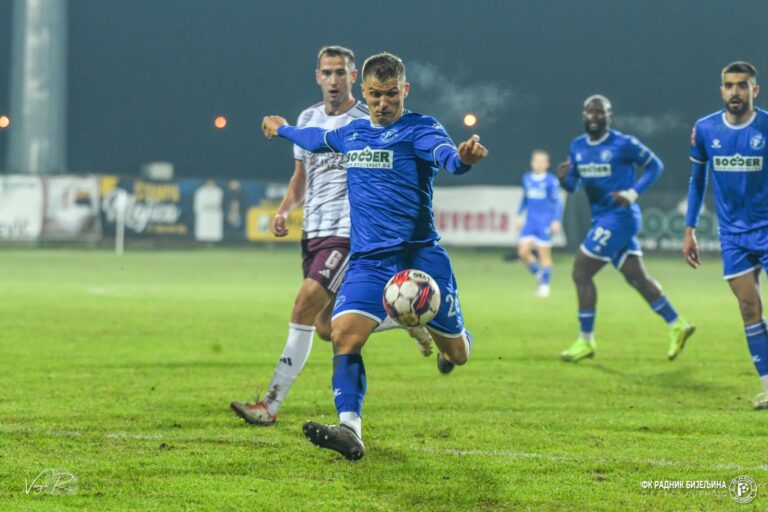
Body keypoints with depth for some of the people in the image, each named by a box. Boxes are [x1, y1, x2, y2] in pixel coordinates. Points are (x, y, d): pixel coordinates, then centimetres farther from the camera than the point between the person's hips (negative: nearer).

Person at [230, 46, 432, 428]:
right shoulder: (308, 119, 13)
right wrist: (284, 210, 5)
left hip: (349, 233, -7)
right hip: (313, 231, 7)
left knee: (305, 305, -19)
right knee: (328, 328, 6)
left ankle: (271, 405, -18)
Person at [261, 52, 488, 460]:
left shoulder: (419, 129, -7)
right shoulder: (352, 133, 12)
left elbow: (444, 153, -30)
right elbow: (318, 139, 36)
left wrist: (462, 157, -55)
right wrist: (282, 129, 54)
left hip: (420, 256, -4)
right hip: (368, 261, 4)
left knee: (456, 354, 7)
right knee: (344, 335, -20)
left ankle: (449, 338, 45)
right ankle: (350, 429, -25)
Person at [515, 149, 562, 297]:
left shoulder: (551, 180, -9)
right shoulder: (527, 179, 7)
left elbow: (557, 202, -6)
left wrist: (556, 220, -12)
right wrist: (518, 215, 18)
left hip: (545, 222, -5)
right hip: (530, 221, 5)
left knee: (544, 254, -1)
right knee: (523, 252, -5)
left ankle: (544, 284, 10)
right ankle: (538, 273, 20)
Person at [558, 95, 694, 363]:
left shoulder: (623, 144, -11)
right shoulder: (577, 147, 10)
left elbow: (655, 165, -3)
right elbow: (573, 184, 14)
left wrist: (633, 193, -15)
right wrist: (564, 178, -10)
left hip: (619, 218, -8)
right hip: (602, 219, 8)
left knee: (581, 273, -8)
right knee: (637, 277, 10)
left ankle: (586, 341, 0)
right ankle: (677, 326, 20)